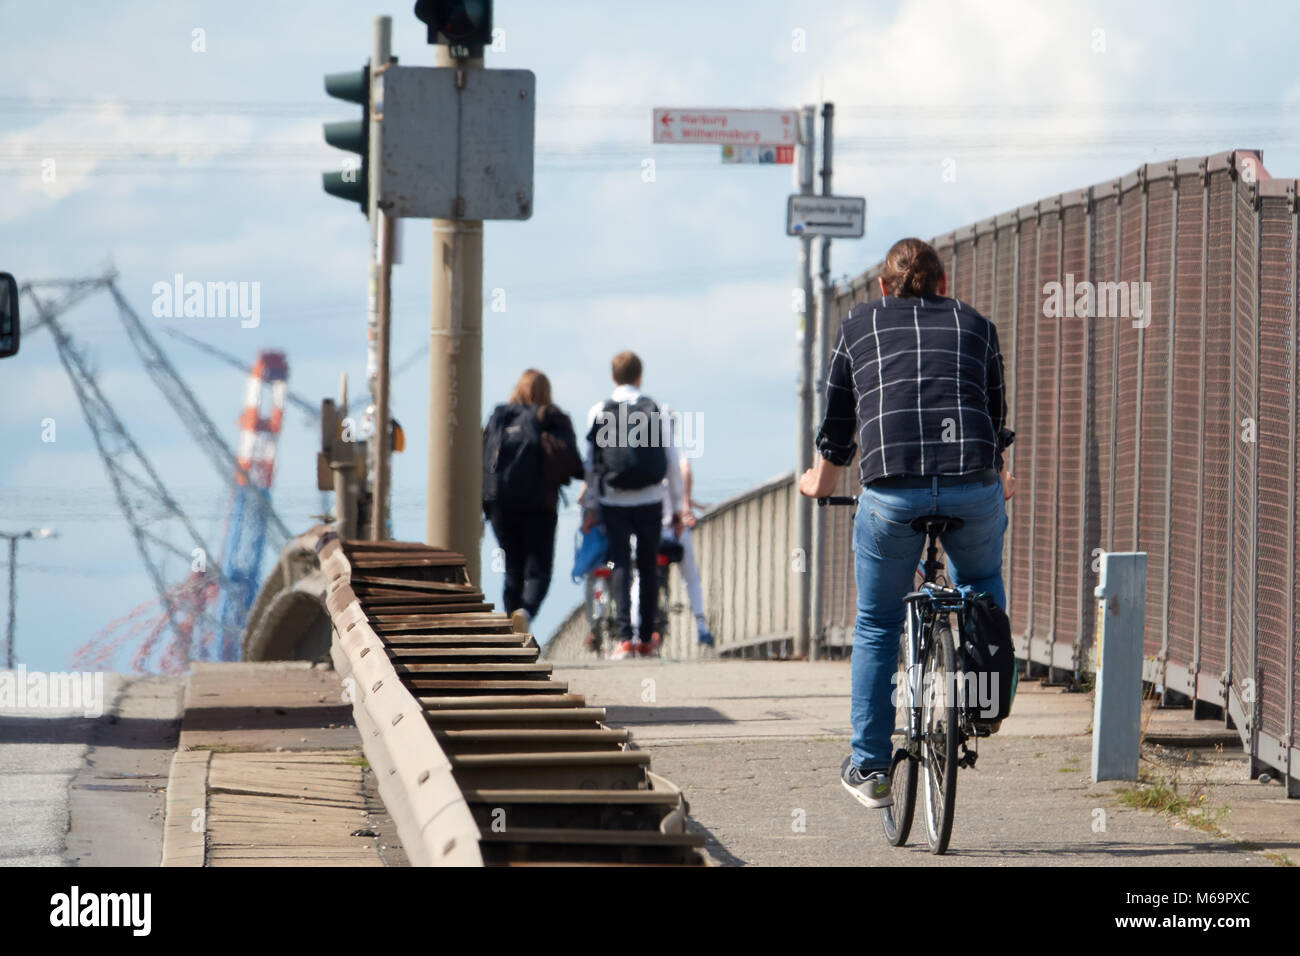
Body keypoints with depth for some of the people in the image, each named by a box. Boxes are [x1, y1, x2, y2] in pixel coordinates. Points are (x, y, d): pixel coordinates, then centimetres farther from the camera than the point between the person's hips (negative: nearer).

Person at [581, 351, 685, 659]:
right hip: (649, 501, 1)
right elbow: (671, 460, 2)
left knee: (620, 565, -1)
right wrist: (677, 506, 8)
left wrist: (590, 506, 7)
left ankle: (624, 637, -14)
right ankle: (647, 638, 19)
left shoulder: (599, 412, -1)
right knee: (648, 567, 12)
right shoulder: (656, 410, 0)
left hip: (613, 502, -1)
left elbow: (591, 463, 1)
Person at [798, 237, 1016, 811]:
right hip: (973, 490, 1)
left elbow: (837, 421, 29)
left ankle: (869, 767, 17)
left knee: (877, 626, 16)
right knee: (982, 583, 34)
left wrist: (822, 480, 49)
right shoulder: (975, 325, 23)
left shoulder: (860, 326, 21)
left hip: (891, 491, -1)